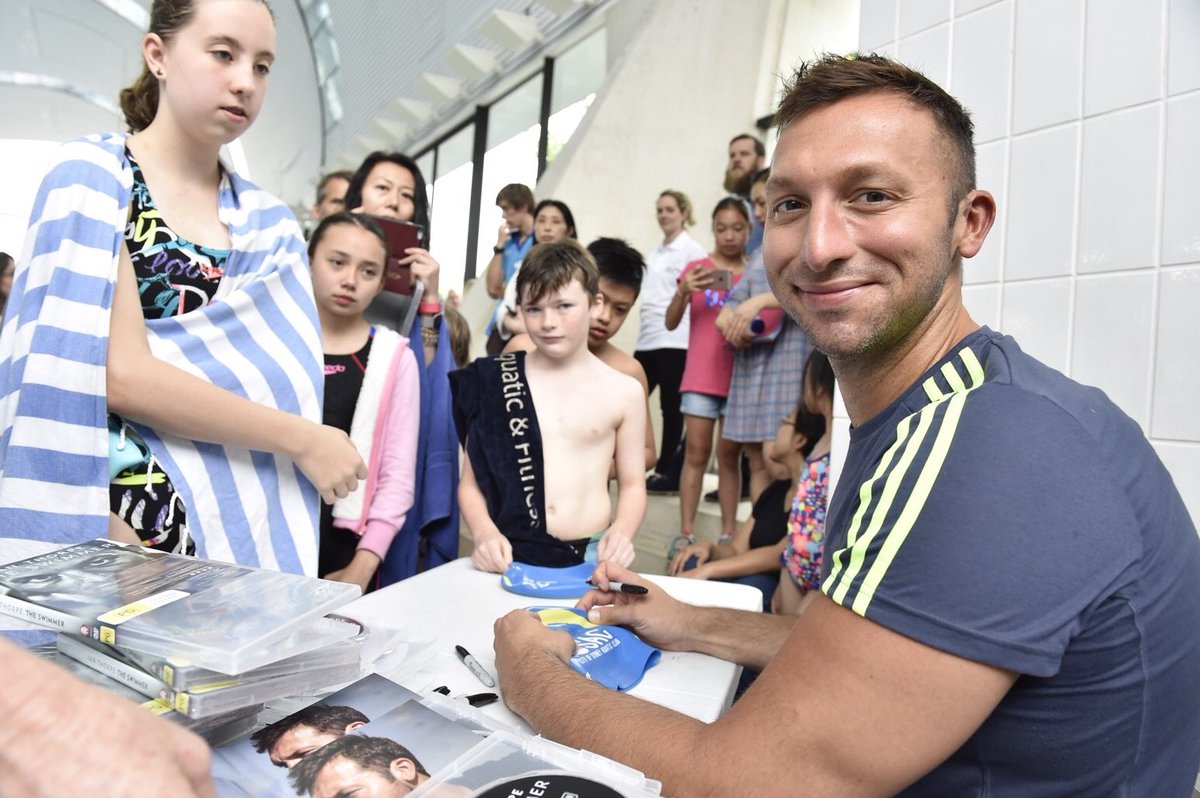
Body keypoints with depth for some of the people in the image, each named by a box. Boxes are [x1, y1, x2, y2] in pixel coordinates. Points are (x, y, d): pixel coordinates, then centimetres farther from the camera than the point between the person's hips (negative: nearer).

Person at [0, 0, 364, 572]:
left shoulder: (268, 224, 9)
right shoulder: (94, 176, -5)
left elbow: (275, 372, 4)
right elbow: (120, 374, -16)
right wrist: (302, 439, -15)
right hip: (126, 510, -4)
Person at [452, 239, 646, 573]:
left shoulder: (624, 392, 2)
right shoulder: (493, 380, 4)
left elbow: (632, 485, 9)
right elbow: (471, 482, 6)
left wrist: (622, 531, -9)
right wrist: (484, 531, -11)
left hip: (591, 559, 0)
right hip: (509, 557, 0)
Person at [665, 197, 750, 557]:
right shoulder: (696, 268, 3)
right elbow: (671, 322, -2)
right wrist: (683, 291, -19)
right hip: (701, 377, -1)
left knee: (729, 455, 6)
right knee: (696, 452, 0)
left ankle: (729, 534, 12)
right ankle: (685, 533, 4)